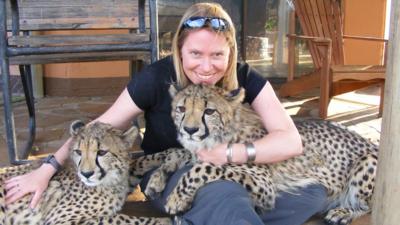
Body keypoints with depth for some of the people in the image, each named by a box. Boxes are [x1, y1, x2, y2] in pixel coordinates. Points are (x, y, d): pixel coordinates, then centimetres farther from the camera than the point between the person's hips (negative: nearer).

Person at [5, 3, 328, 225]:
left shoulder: (245, 79, -13)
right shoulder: (157, 78, -18)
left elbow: (291, 141, -20)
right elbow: (101, 128, -9)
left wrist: (228, 154, -30)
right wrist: (47, 169, -12)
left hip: (229, 174, 6)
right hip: (167, 176, -6)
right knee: (225, 197, -41)